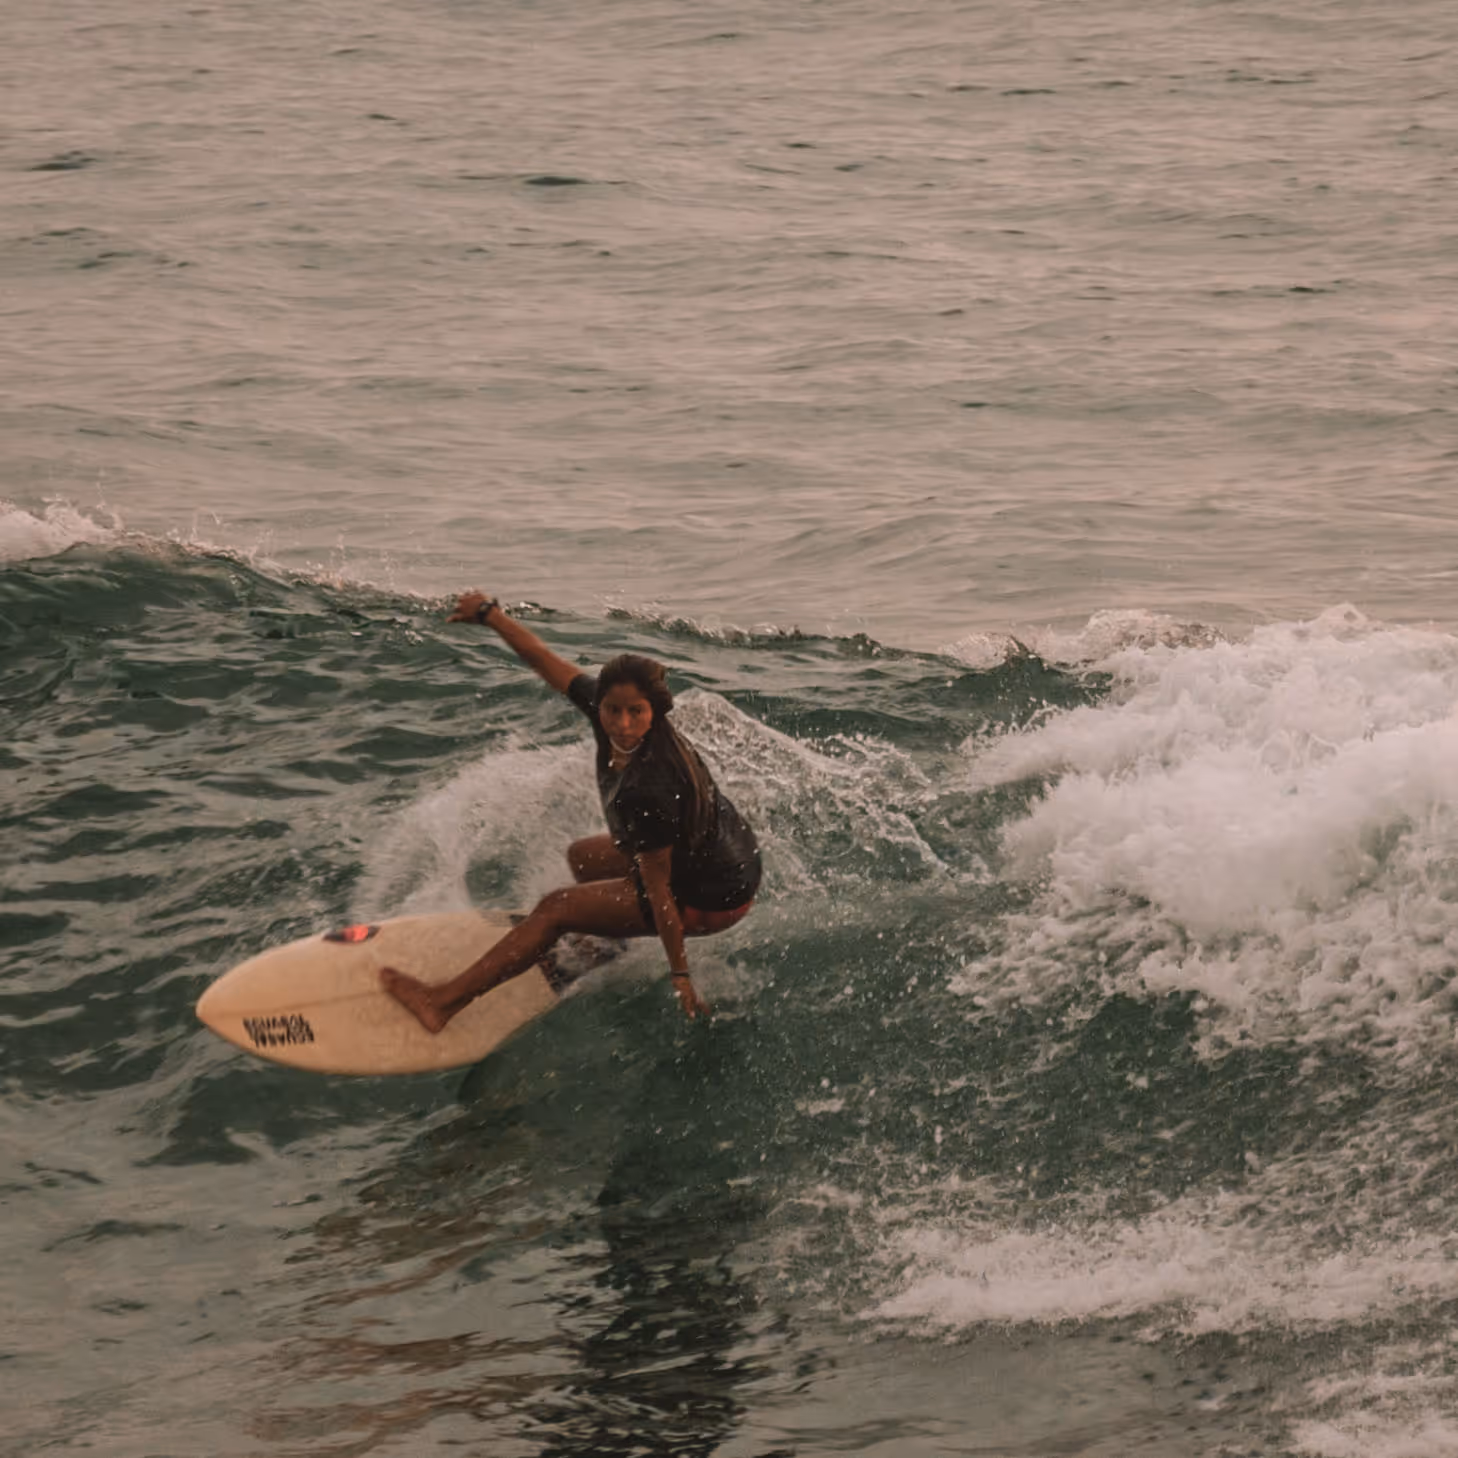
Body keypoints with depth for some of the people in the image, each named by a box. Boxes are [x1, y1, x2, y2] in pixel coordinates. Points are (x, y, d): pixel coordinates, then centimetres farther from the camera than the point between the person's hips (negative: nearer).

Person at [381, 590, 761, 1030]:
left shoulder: (645, 793, -38)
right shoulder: (604, 705, -16)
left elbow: (658, 892, -29)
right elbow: (545, 661, -2)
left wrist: (680, 976, -21)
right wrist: (490, 614, 10)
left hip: (712, 898, -8)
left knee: (556, 908, -1)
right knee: (581, 858, 28)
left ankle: (444, 1001, 8)